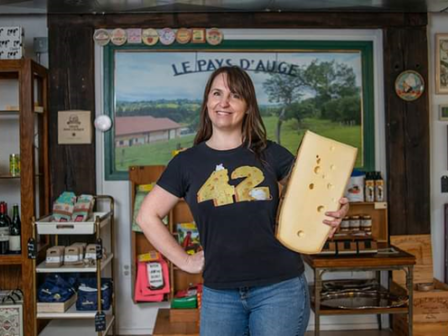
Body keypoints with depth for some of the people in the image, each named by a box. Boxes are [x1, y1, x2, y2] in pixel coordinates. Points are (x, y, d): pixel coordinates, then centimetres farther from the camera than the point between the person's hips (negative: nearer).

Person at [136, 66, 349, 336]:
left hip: (280, 287, -1)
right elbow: (148, 216, 9)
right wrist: (184, 261, 2)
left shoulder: (271, 154, 1)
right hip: (219, 293, 1)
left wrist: (335, 212, -13)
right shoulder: (187, 162, 3)